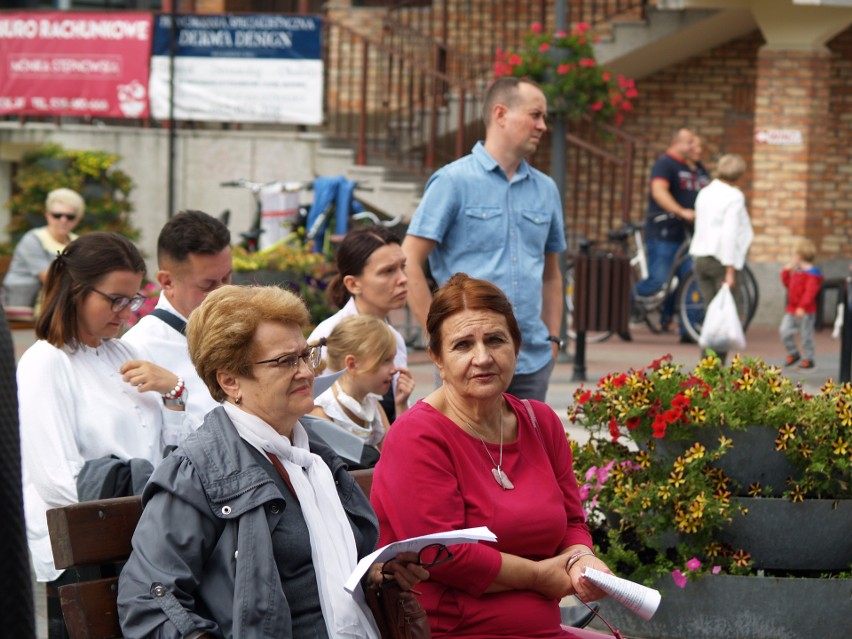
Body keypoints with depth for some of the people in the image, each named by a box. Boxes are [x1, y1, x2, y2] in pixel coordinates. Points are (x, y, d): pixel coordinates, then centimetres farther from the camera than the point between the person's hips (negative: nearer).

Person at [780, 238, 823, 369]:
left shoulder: (812, 274, -16)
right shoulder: (796, 271, 13)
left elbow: (810, 292, -24)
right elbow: (788, 284, 27)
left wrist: (802, 307, -31)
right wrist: (786, 271, 17)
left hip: (806, 312, -8)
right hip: (792, 309, 8)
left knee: (806, 335, 2)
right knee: (785, 331, 3)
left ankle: (808, 359, 14)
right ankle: (793, 353, 21)